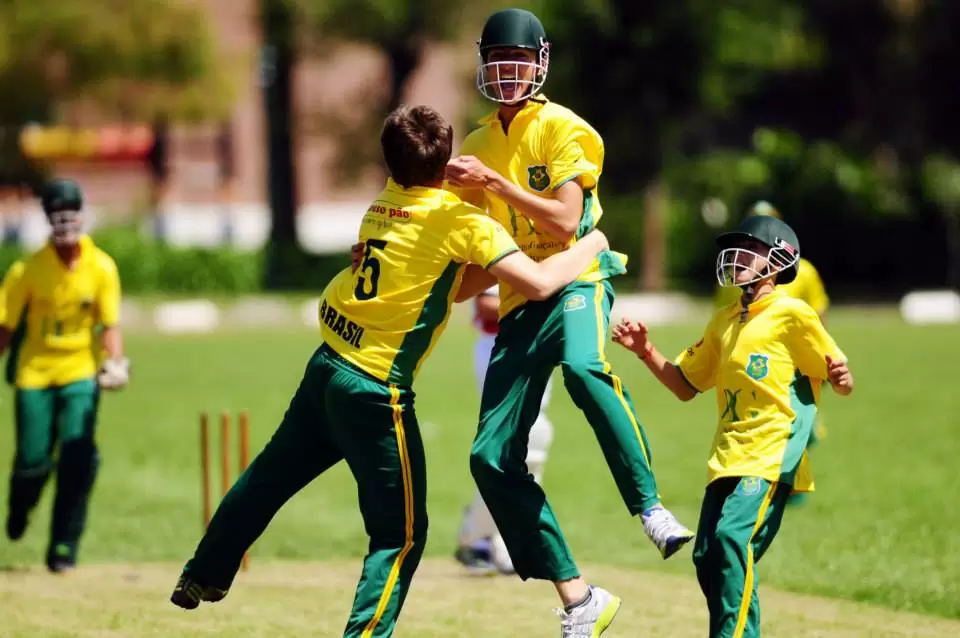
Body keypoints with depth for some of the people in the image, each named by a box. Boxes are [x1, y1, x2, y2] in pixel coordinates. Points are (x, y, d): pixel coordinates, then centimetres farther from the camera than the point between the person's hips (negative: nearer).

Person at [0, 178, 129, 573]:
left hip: (80, 373, 1)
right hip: (35, 373, -1)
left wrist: (116, 362, -19)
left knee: (78, 459, -14)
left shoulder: (102, 267, -6)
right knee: (32, 460, -2)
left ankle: (64, 548, -3)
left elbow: (110, 324, -3)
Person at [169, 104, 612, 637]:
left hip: (325, 368, 7)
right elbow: (539, 283, -13)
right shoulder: (459, 218, -11)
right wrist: (590, 247, 2)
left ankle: (203, 576, 38)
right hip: (376, 391, -7)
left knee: (270, 476, 25)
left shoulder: (383, 206, 10)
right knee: (400, 532, 4)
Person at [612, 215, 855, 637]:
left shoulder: (792, 314, -5)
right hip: (727, 459, 8)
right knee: (707, 559, 5)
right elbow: (685, 385, 24)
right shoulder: (723, 322, 16)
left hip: (773, 457, -8)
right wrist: (646, 352, 10)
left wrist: (841, 378, -26)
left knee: (734, 536, -25)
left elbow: (842, 382, -3)